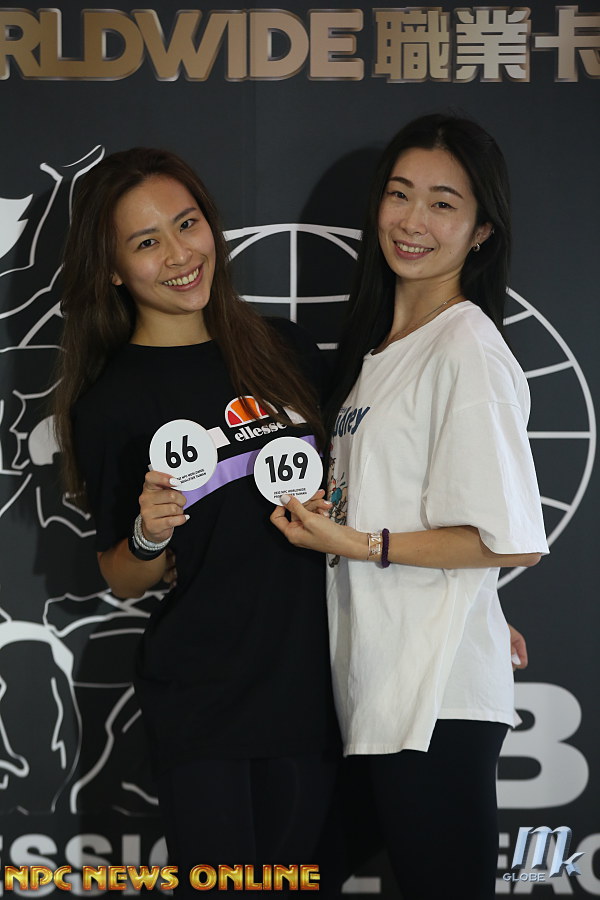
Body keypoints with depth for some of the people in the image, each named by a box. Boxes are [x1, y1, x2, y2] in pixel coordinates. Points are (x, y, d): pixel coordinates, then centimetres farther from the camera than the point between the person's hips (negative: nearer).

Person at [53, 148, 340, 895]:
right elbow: (123, 581, -1)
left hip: (309, 682, 4)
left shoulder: (283, 350, 4)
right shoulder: (114, 399, -6)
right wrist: (149, 537, -21)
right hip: (200, 700, -3)